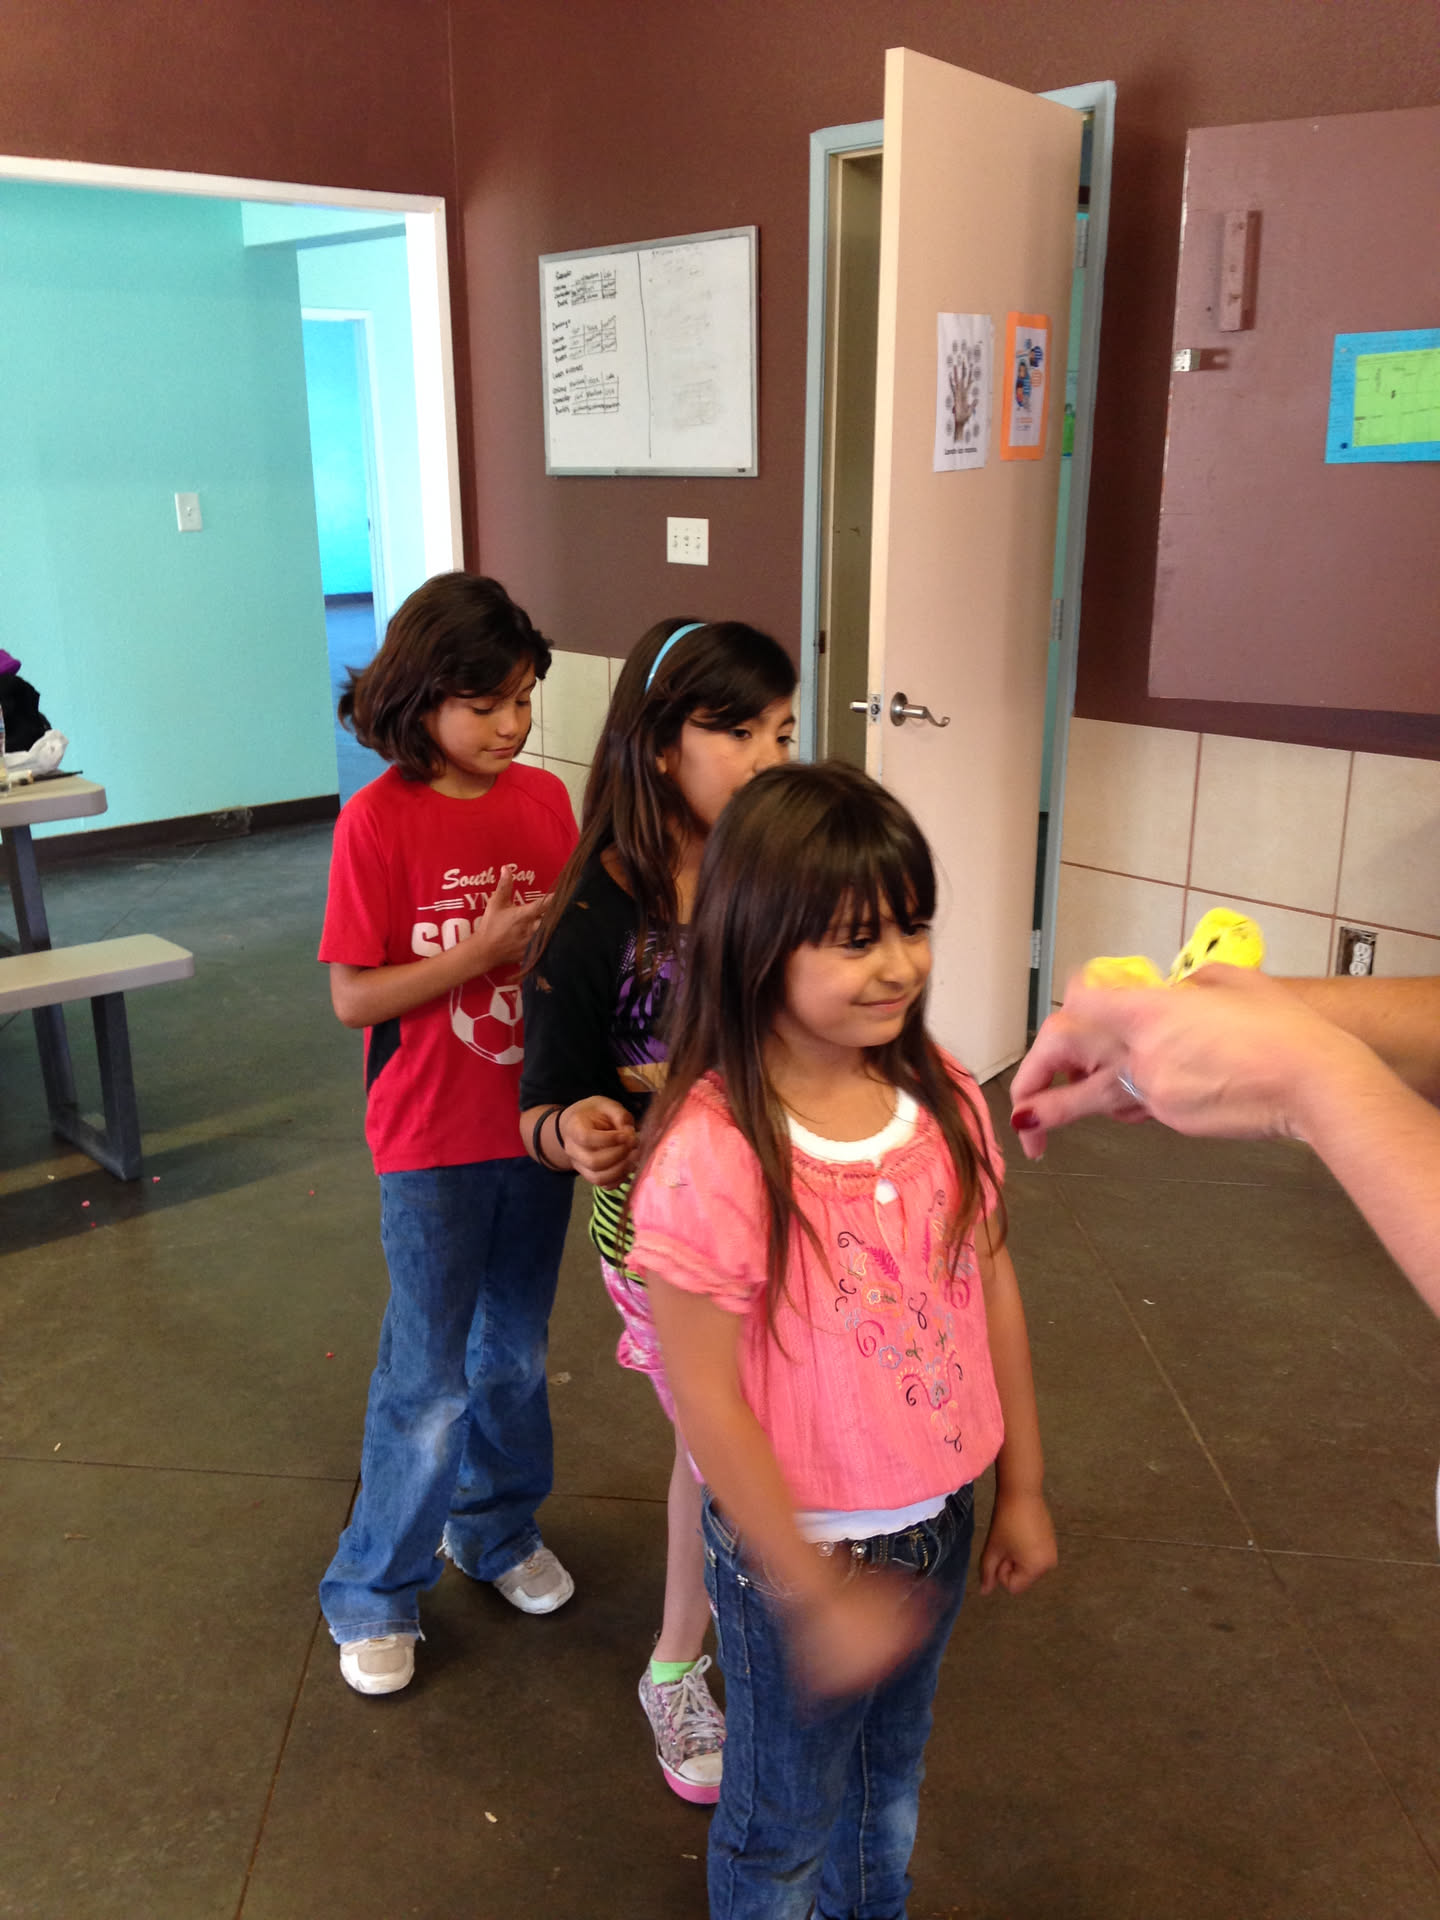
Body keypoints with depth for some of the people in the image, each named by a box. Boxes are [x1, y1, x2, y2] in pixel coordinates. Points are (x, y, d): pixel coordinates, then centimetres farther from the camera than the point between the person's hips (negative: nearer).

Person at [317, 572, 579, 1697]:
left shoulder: (546, 799, 0)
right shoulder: (379, 821, -15)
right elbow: (353, 997, -15)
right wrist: (484, 950, -24)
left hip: (535, 1124, 5)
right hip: (432, 1141, -5)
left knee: (516, 1352, 20)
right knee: (429, 1379, 6)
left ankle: (497, 1528, 44)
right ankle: (375, 1594, 28)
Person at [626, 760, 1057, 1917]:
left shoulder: (945, 1098, -10)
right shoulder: (710, 1157, -29)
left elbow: (993, 1290, 1)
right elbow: (706, 1400, -22)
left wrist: (1021, 1488, 7)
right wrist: (816, 1595, -16)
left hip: (937, 1519, 6)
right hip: (800, 1547, -5)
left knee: (891, 1776, 30)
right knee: (788, 1821, 21)